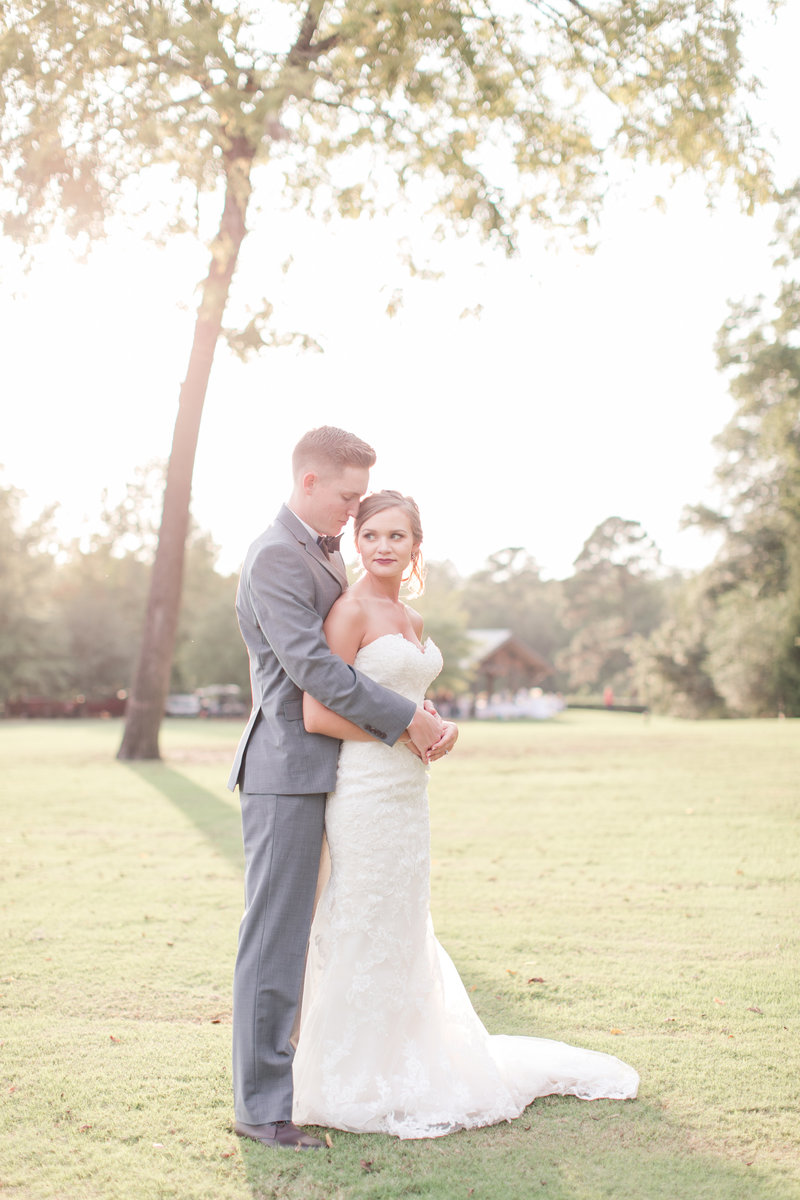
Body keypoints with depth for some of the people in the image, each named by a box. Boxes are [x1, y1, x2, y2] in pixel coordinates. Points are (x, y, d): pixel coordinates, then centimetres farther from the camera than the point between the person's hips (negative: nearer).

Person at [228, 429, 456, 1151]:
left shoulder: (326, 554, 18)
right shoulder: (277, 557, -14)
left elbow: (350, 658, 18)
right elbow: (312, 667, -22)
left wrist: (417, 724, 4)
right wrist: (408, 719, -17)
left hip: (329, 770, 10)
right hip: (288, 771, -10)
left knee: (314, 932, 15)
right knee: (277, 935, -5)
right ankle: (262, 1105, 1)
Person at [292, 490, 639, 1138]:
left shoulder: (411, 620, 14)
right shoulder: (351, 610, -12)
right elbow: (317, 714, -18)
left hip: (407, 792, 8)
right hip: (365, 789, -8)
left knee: (403, 933, 18)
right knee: (365, 934, 1)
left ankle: (403, 1070, 33)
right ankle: (354, 1084, 15)